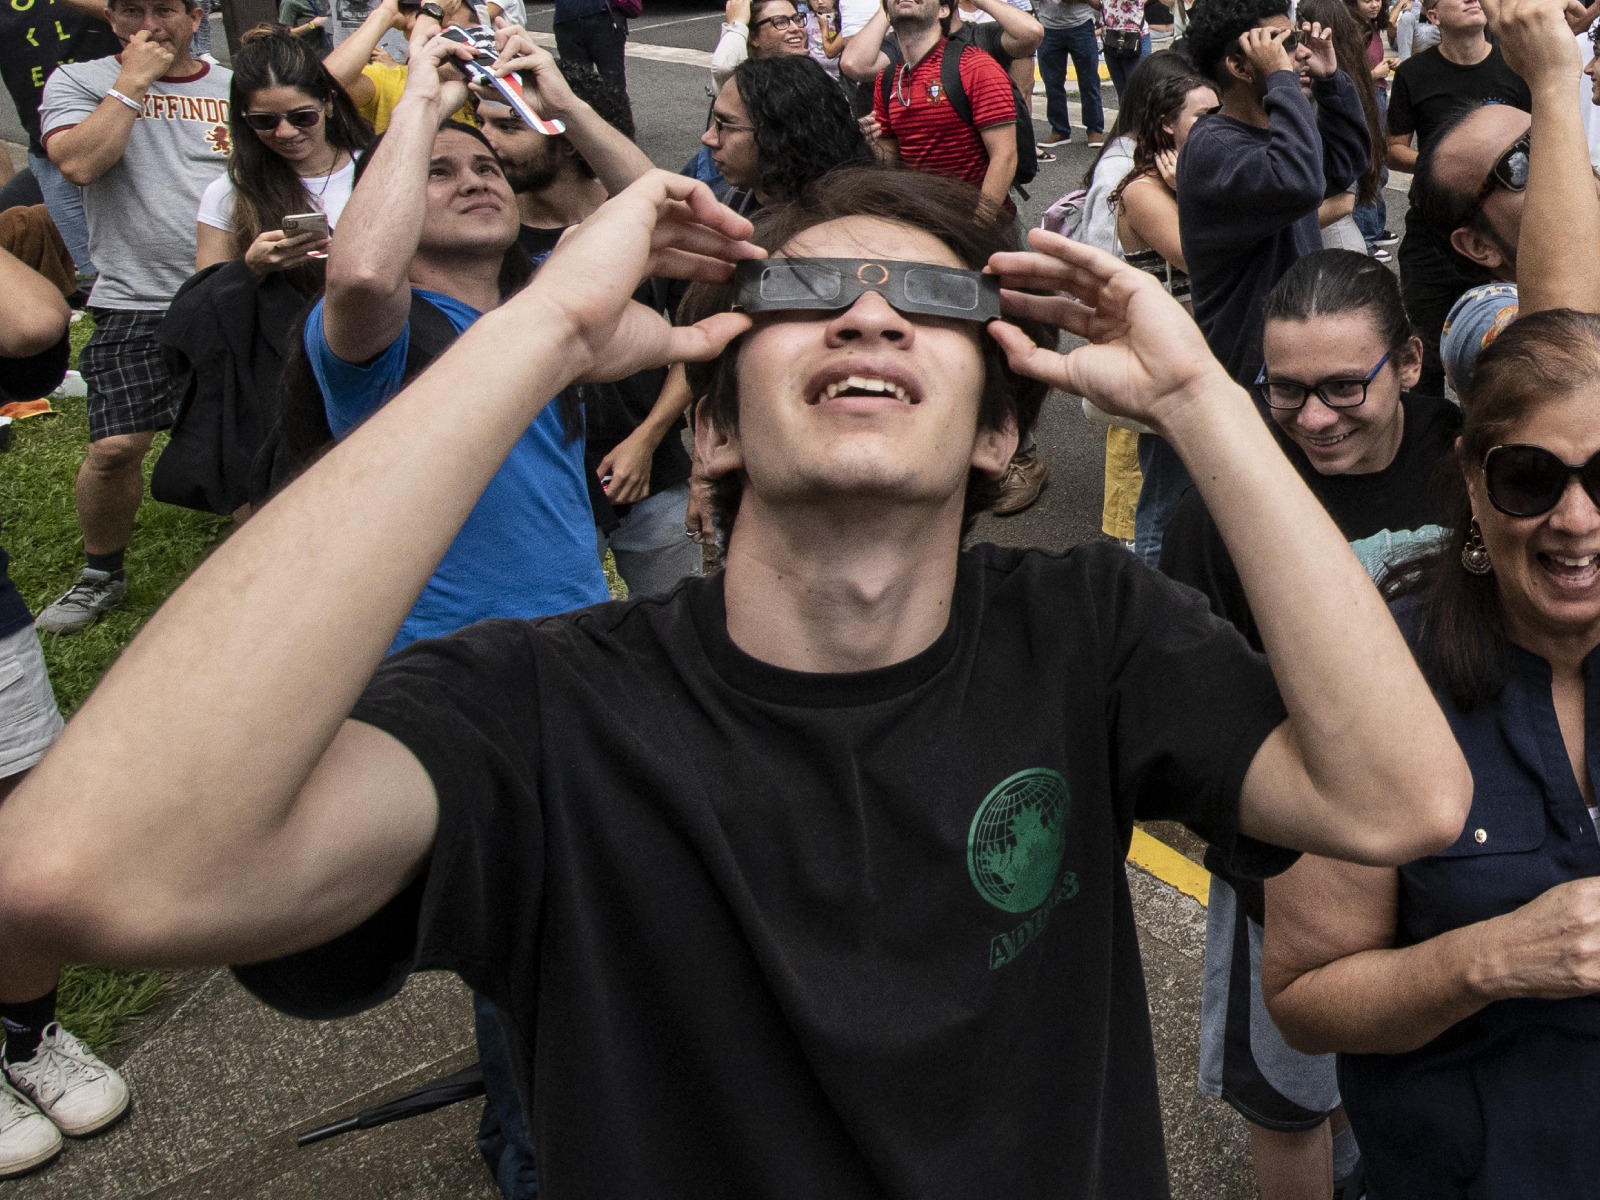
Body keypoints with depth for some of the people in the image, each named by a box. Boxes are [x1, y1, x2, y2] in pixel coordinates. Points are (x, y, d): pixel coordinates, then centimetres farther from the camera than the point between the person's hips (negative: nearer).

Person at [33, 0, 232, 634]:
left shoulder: (236, 88, 12)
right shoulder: (78, 81, 6)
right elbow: (77, 162, -13)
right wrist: (134, 82, -9)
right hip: (137, 302, -2)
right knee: (115, 445, -12)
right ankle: (101, 573, 13)